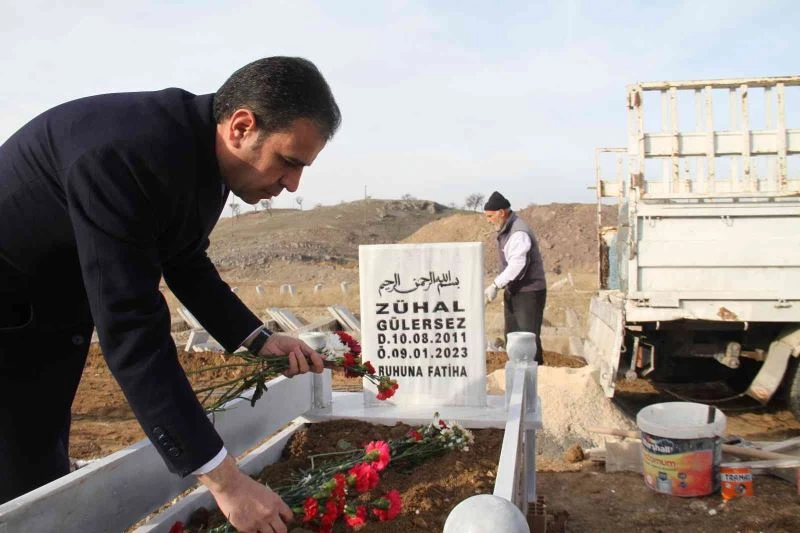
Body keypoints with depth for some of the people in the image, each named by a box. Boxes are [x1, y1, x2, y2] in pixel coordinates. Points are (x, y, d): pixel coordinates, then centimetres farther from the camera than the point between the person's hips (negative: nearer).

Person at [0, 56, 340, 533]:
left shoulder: (206, 151, -8)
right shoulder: (125, 152, -35)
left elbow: (185, 263, 7)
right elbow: (131, 329, -39)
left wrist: (258, 338, -5)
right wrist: (224, 479, -37)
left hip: (57, 312, 8)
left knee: (49, 476, 17)